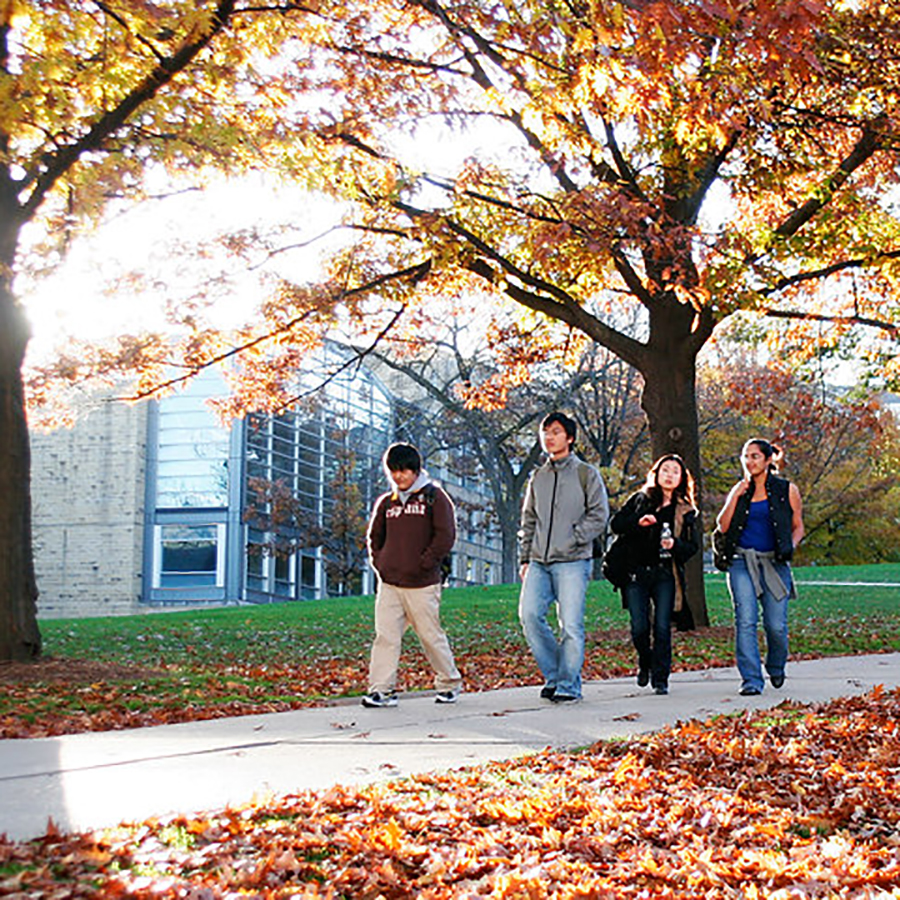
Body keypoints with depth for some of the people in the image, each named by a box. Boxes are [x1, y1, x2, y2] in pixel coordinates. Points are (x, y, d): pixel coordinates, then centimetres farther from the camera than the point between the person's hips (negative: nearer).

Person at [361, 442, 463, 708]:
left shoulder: (434, 497, 0)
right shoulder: (386, 502, 13)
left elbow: (445, 536, -7)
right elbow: (374, 537, 24)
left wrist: (424, 564, -11)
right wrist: (379, 563, 9)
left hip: (422, 584, -4)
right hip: (389, 583, 4)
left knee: (431, 635, 4)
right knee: (385, 635, -5)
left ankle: (450, 684, 21)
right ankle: (382, 689, -4)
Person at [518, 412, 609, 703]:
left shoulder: (586, 474, 4)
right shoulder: (537, 477, 18)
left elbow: (599, 515, -1)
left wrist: (572, 539, -11)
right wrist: (525, 558, 12)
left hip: (572, 562, -4)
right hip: (538, 563, 4)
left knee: (571, 625, -7)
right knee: (529, 615, -10)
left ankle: (568, 685, 4)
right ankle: (553, 675, 5)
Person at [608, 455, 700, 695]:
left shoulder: (686, 511, 10)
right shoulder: (640, 499, 12)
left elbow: (693, 546, 6)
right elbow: (615, 524, 4)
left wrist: (675, 545, -14)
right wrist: (637, 522, -13)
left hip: (665, 575, 0)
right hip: (636, 573, 0)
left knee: (662, 628, -6)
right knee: (639, 628, -4)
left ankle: (660, 678, 5)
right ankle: (644, 663, 25)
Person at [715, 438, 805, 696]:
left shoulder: (787, 490, 6)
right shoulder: (739, 490, 11)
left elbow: (798, 526, 11)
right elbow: (722, 527, 5)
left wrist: (790, 546, -9)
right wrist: (735, 497, -4)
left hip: (774, 563, -1)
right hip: (741, 561, 1)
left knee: (776, 624, -3)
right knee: (746, 620, -12)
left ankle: (776, 667, 27)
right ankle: (751, 680, -9)